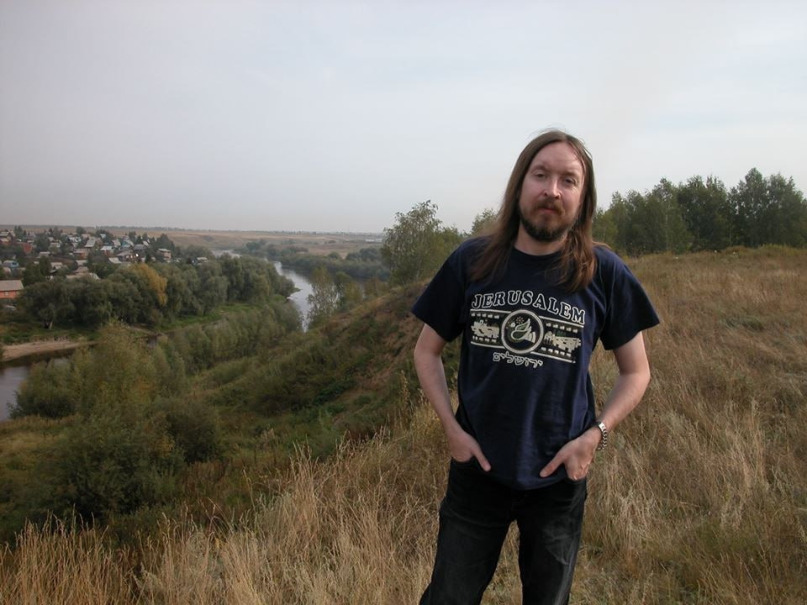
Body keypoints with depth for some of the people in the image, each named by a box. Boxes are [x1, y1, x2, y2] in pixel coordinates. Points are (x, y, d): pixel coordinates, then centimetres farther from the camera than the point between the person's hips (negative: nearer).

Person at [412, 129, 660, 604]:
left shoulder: (604, 273, -9)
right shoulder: (471, 262, -7)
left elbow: (636, 371, 2)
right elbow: (427, 351, 3)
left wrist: (595, 435, -12)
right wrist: (452, 428, -8)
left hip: (559, 479, 0)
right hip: (477, 470, 0)